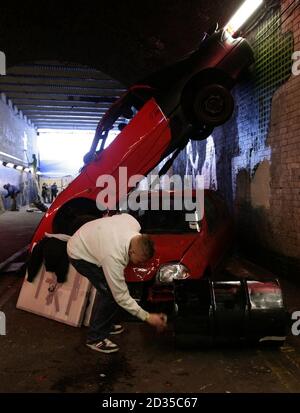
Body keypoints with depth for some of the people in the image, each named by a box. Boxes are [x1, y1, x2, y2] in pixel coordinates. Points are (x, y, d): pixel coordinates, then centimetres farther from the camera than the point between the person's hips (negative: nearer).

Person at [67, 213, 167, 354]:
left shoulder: (133, 222, -23)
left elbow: (116, 216, 1)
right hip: (79, 255, -8)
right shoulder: (113, 257, -39)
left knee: (111, 286, 10)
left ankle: (106, 325, 28)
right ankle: (95, 338, 1)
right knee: (110, 293, -13)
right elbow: (121, 296, -29)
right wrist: (147, 317, -25)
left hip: (88, 241, 8)